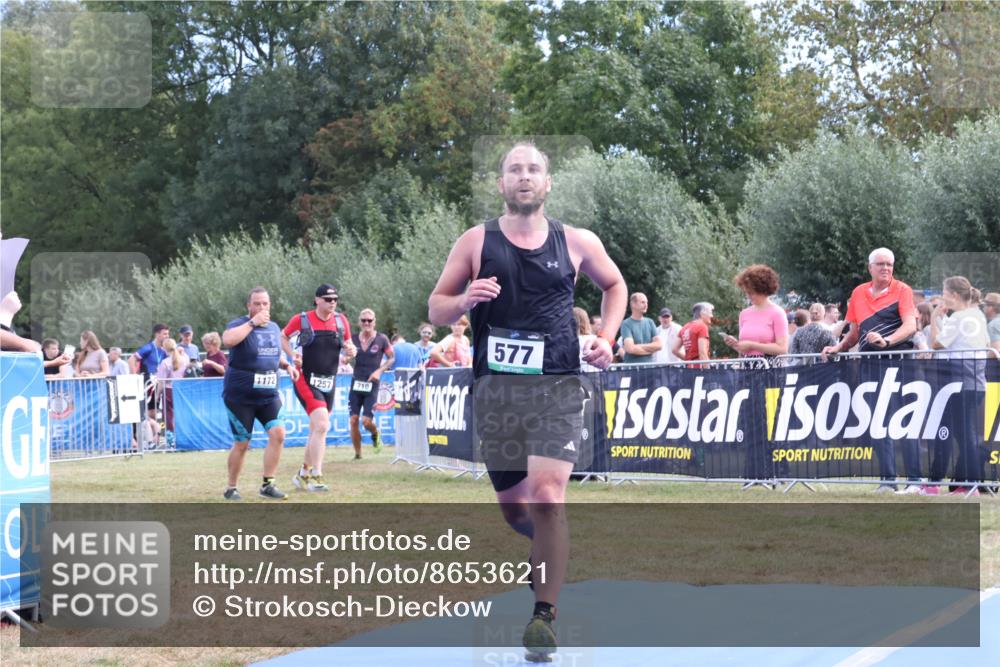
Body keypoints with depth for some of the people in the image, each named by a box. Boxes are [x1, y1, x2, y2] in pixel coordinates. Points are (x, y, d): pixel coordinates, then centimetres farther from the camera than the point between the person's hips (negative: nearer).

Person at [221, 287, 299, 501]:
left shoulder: (274, 328, 10)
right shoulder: (239, 325, -10)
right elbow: (228, 340, -34)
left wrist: (287, 365, 8)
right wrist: (252, 322, -29)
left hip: (268, 395, 5)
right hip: (240, 397, -5)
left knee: (277, 434, -11)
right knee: (242, 443, 1)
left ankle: (267, 485, -1)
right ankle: (231, 488, 18)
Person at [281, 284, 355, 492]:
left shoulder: (341, 321, 3)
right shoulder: (301, 320, -8)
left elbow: (348, 343, 14)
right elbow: (283, 337, 6)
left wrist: (350, 349, -9)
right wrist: (292, 355, -10)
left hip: (329, 383, 6)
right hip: (306, 380, -6)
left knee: (317, 431, 14)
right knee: (322, 425, -19)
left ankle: (303, 474, 30)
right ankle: (316, 477, -15)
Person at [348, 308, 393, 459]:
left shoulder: (381, 339, -3)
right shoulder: (354, 339, 4)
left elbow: (391, 358, 3)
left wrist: (379, 371, -11)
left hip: (371, 384, -3)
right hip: (356, 383, 3)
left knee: (366, 421, -10)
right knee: (353, 420, -3)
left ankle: (376, 434, 26)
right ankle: (357, 453, 11)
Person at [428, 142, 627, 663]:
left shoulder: (576, 243, 5)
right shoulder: (476, 242, 4)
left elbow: (614, 286, 23)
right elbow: (436, 310, 6)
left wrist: (606, 337, 7)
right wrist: (465, 299, -15)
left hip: (557, 385, -2)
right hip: (495, 386, 2)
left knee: (545, 497, -18)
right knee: (513, 506, 10)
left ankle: (544, 616, -10)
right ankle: (549, 541, 46)